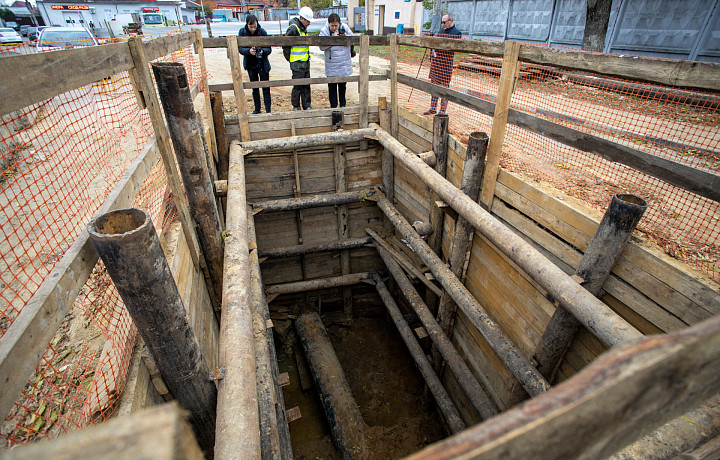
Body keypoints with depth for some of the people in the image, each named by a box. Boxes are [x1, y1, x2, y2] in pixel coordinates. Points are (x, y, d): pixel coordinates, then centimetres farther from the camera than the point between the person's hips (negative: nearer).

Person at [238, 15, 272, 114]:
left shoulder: (262, 32, -9)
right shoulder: (242, 32, -5)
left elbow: (269, 49, -8)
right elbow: (240, 49, -9)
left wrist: (262, 51, -29)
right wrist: (249, 51, -29)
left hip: (262, 64, -2)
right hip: (250, 64, 2)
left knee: (266, 88, -4)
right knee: (254, 88, 12)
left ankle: (268, 110, 1)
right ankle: (257, 109, 24)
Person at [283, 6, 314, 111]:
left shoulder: (304, 28, 14)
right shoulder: (293, 28, -14)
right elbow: (285, 44, -12)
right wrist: (289, 58, -7)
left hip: (306, 62, 8)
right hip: (297, 63, -8)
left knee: (306, 85, 10)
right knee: (298, 86, -3)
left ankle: (307, 106, 18)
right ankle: (296, 107, 9)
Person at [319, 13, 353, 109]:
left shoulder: (345, 28, -1)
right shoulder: (324, 31, -8)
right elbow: (322, 46, -19)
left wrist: (346, 36, -17)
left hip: (344, 64, 2)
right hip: (331, 66, -2)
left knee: (342, 85, 13)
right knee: (332, 86, 2)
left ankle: (342, 104, 27)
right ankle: (333, 106, 14)